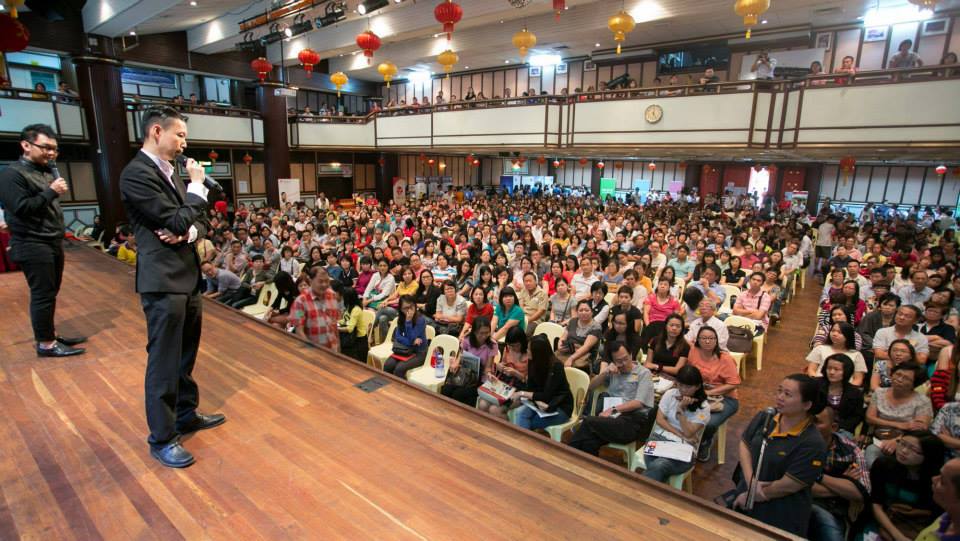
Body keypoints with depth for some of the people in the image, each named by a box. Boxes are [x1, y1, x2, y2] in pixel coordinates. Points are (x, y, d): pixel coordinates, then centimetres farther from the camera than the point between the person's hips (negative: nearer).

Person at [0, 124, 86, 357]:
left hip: (53, 243, 8)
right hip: (33, 247, -8)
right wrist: (51, 191, -17)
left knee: (50, 293, 14)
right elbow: (21, 208, -19)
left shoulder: (46, 171, 16)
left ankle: (51, 335, 25)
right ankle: (45, 344, 5)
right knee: (42, 294, -4)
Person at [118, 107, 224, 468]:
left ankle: (186, 415, 35)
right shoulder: (136, 174, -14)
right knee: (164, 361, 0)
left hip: (187, 276, 9)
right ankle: (162, 439, 14)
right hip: (163, 280, -9)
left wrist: (189, 232, -9)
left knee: (185, 356, 19)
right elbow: (177, 221, -20)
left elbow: (195, 223, 14)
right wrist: (197, 185, -8)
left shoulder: (170, 171, 14)